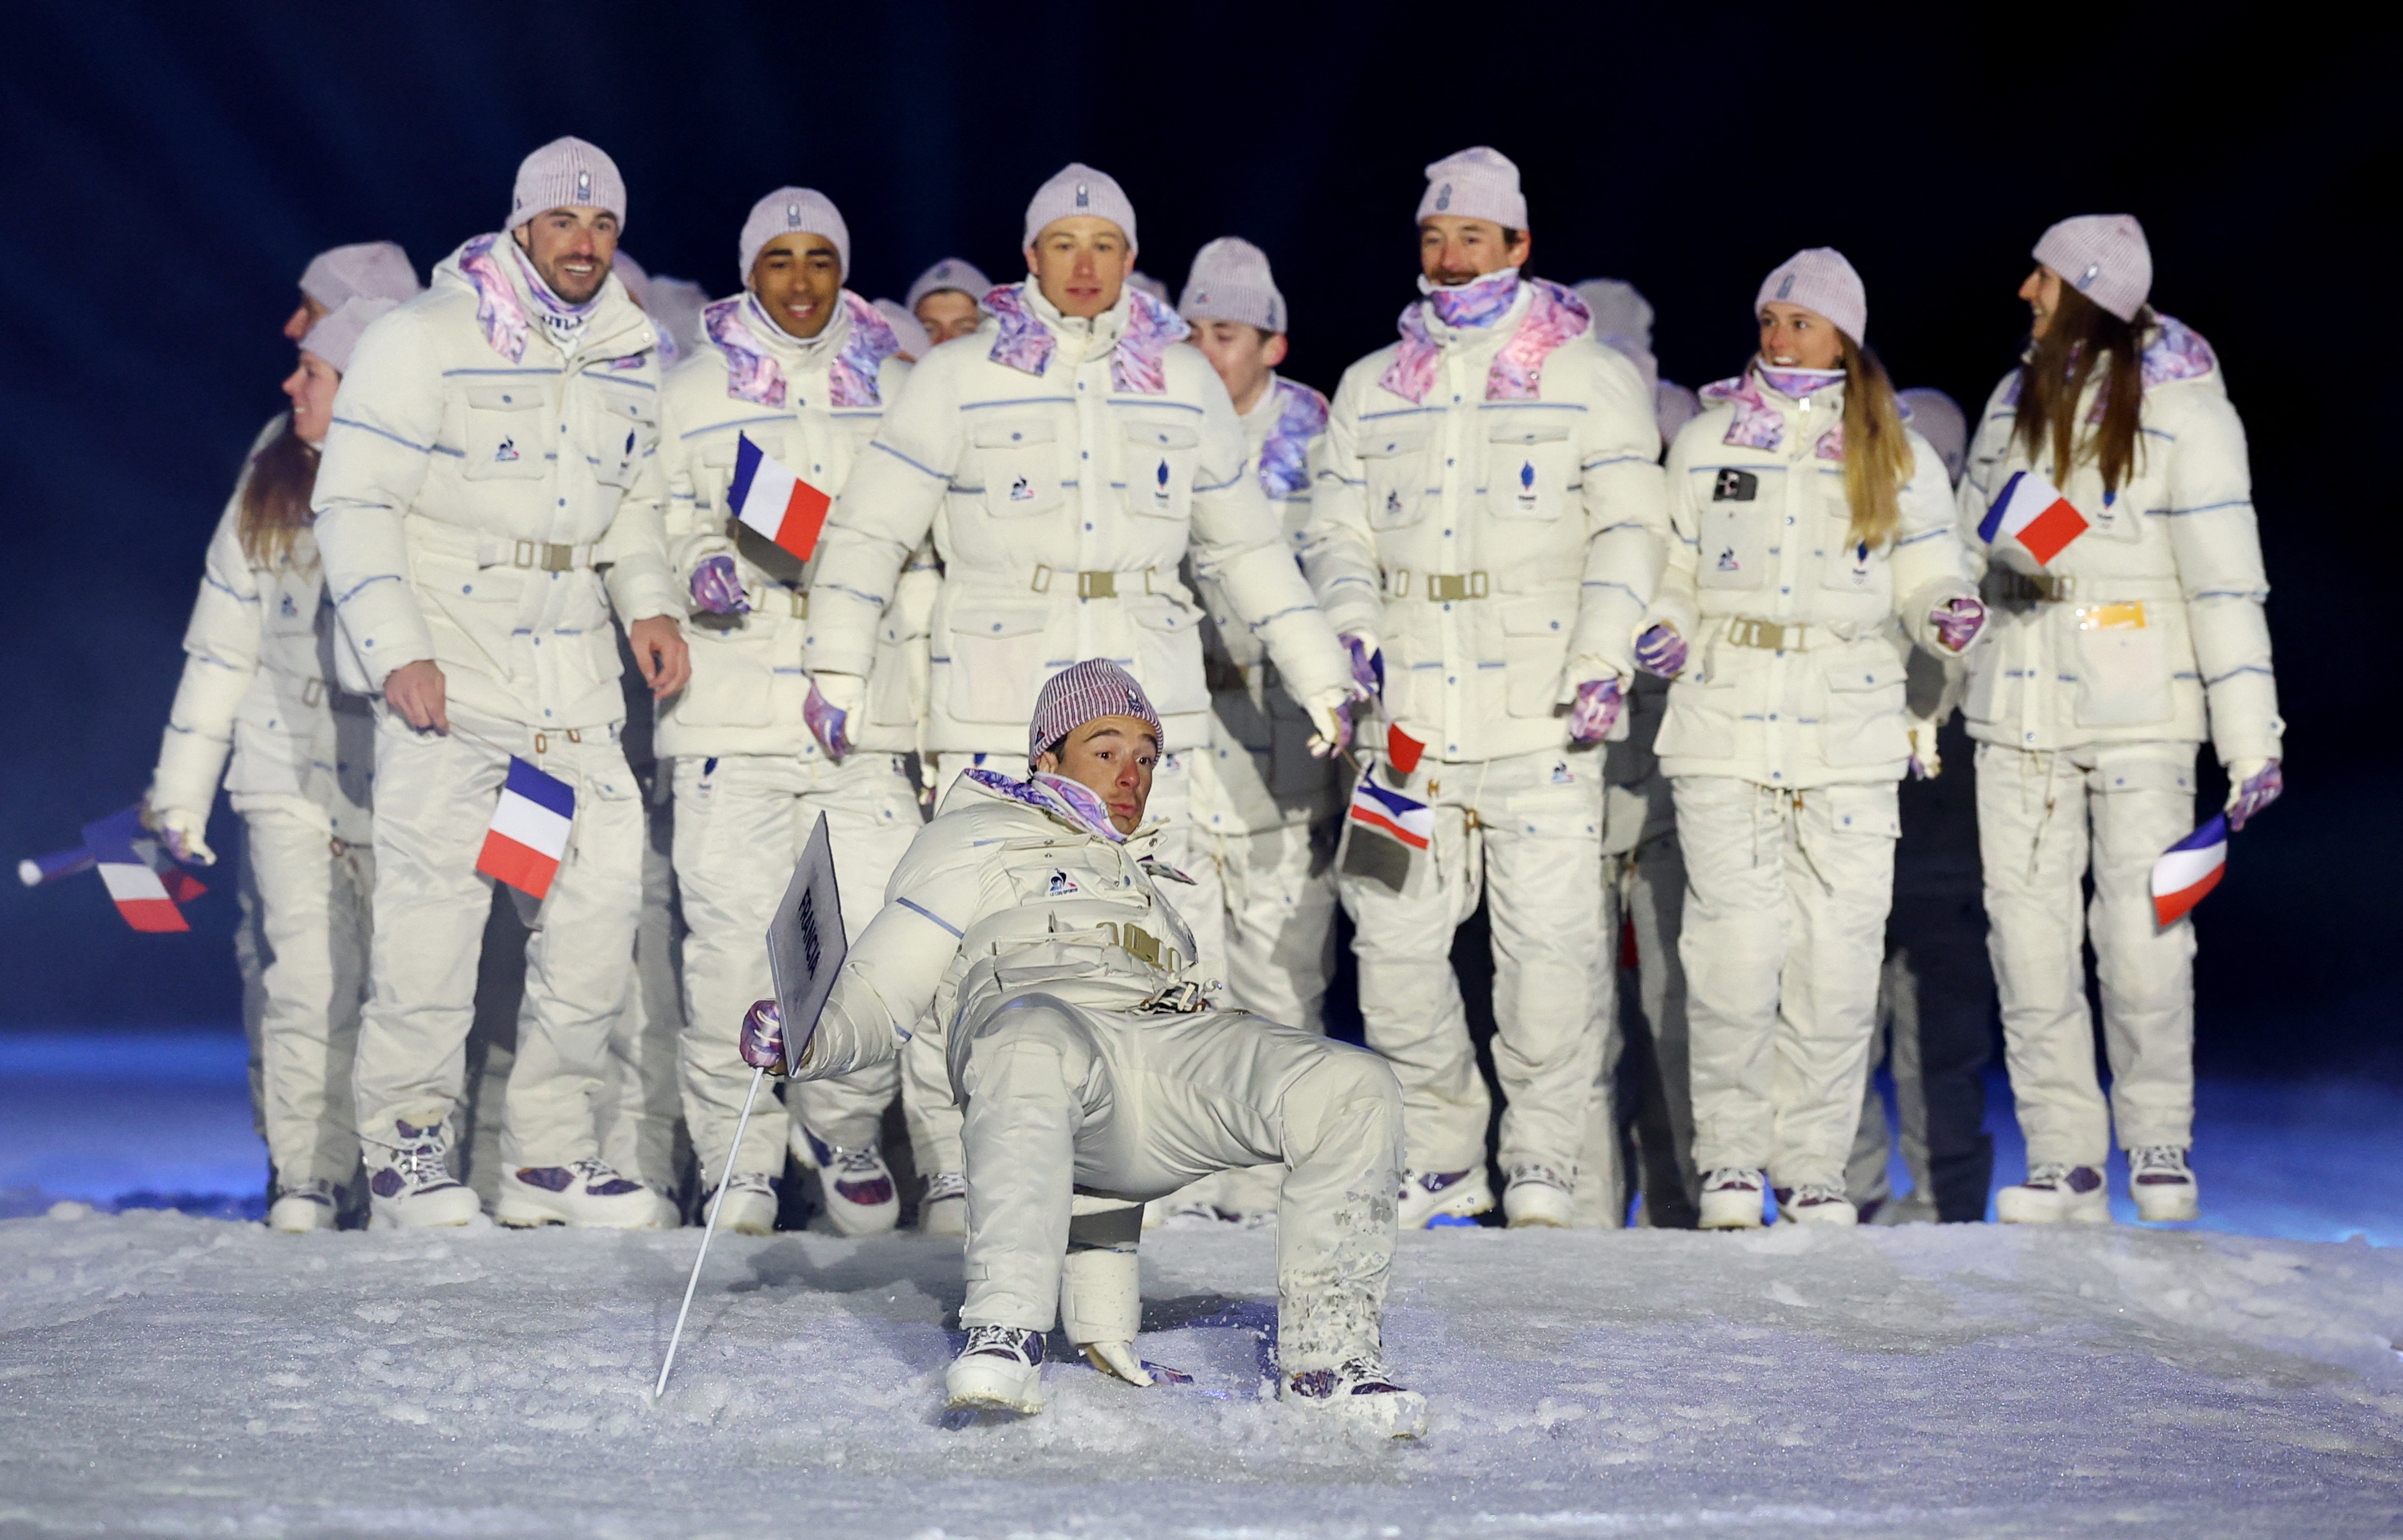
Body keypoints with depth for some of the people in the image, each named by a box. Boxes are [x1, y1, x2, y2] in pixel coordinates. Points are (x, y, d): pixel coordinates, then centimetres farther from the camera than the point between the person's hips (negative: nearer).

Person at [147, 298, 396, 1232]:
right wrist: (182, 790, 10)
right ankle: (305, 1178, 0)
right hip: (291, 778, 1)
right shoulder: (267, 494, 6)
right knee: (312, 979, -8)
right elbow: (220, 650, 11)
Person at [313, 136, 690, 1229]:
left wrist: (649, 602, 4)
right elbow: (353, 502, -7)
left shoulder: (628, 356, 11)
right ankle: (406, 1148, 4)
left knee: (606, 876, 0)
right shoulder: (428, 340, -6)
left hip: (572, 662, 6)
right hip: (446, 654, -5)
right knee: (436, 886, -9)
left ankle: (548, 1154, 9)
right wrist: (396, 652, -15)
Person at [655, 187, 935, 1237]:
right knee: (731, 942, -5)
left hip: (868, 713, 1)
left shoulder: (896, 392, 14)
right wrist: (701, 569, -12)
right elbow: (663, 515, 11)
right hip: (735, 709, -1)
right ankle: (737, 1161, 10)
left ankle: (843, 1128, 17)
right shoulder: (694, 392, 9)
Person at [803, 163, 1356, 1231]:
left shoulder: (1185, 384, 14)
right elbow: (867, 529, 8)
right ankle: (956, 1170, 3)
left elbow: (1245, 546, 21)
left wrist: (1319, 677, 19)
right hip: (993, 702, -2)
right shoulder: (959, 379, 5)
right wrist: (838, 674, 3)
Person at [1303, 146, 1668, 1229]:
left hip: (1541, 723, -3)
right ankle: (1441, 1158, 15)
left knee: (1551, 946, -5)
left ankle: (1542, 1161, 10)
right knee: (1394, 944, -1)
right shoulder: (1371, 388, 16)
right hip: (1410, 718, 3)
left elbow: (1628, 530, 2)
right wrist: (1356, 629, -4)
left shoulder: (1592, 378, 7)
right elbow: (1339, 530, 15)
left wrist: (1603, 660, -11)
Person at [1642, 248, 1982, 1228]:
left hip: (1850, 736, 0)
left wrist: (1947, 614, -12)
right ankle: (1730, 1158, 9)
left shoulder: (1898, 458, 8)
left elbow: (1924, 573, 9)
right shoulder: (1705, 442, 10)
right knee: (1734, 949, -7)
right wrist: (1665, 632, -3)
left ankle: (1812, 1164, 13)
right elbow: (1674, 568, 16)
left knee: (1837, 959, -1)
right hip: (1724, 722, 0)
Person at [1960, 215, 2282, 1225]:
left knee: (2143, 935, -5)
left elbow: (2225, 575, -8)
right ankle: (2063, 1160, 7)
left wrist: (2251, 735, -11)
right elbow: (1970, 549, 19)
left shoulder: (2181, 408, -5)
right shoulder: (2014, 401, 11)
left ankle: (2158, 1143, 12)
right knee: (2028, 938, 1)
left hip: (2140, 713, -5)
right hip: (2019, 709, 5)